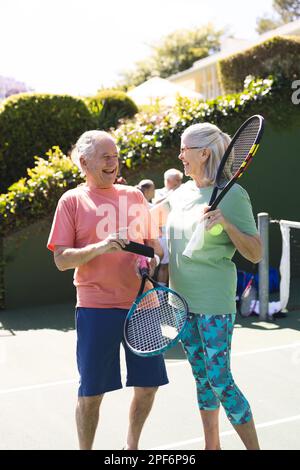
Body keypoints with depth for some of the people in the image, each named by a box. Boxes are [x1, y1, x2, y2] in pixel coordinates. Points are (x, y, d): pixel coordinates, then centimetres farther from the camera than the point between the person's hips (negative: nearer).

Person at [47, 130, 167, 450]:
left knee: (148, 384, 11)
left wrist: (154, 259, -4)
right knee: (91, 392, 3)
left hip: (141, 304, 4)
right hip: (96, 307, -4)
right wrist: (99, 247, -22)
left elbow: (152, 242, 19)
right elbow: (61, 259, -6)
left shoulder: (135, 196, 11)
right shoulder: (72, 200, -1)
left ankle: (132, 445, 34)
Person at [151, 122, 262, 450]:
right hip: (183, 300, 7)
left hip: (214, 302, -7)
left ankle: (253, 446, 9)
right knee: (202, 377, 15)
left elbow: (256, 254, -13)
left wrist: (226, 222, -26)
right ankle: (211, 445, 28)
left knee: (220, 380, -6)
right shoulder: (183, 192, 8)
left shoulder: (232, 194, -12)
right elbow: (155, 213, 27)